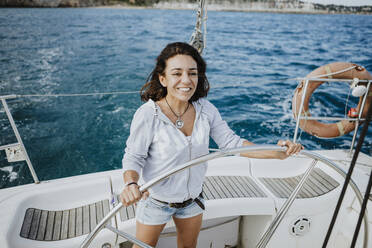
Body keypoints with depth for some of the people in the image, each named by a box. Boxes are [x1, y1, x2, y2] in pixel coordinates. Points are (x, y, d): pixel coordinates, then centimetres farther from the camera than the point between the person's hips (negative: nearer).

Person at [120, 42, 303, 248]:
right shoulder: (148, 115, -26)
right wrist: (131, 184, -40)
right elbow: (133, 157, -19)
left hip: (193, 198, 4)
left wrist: (277, 153, -19)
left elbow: (231, 142, -10)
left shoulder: (205, 109, -13)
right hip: (155, 201, -3)